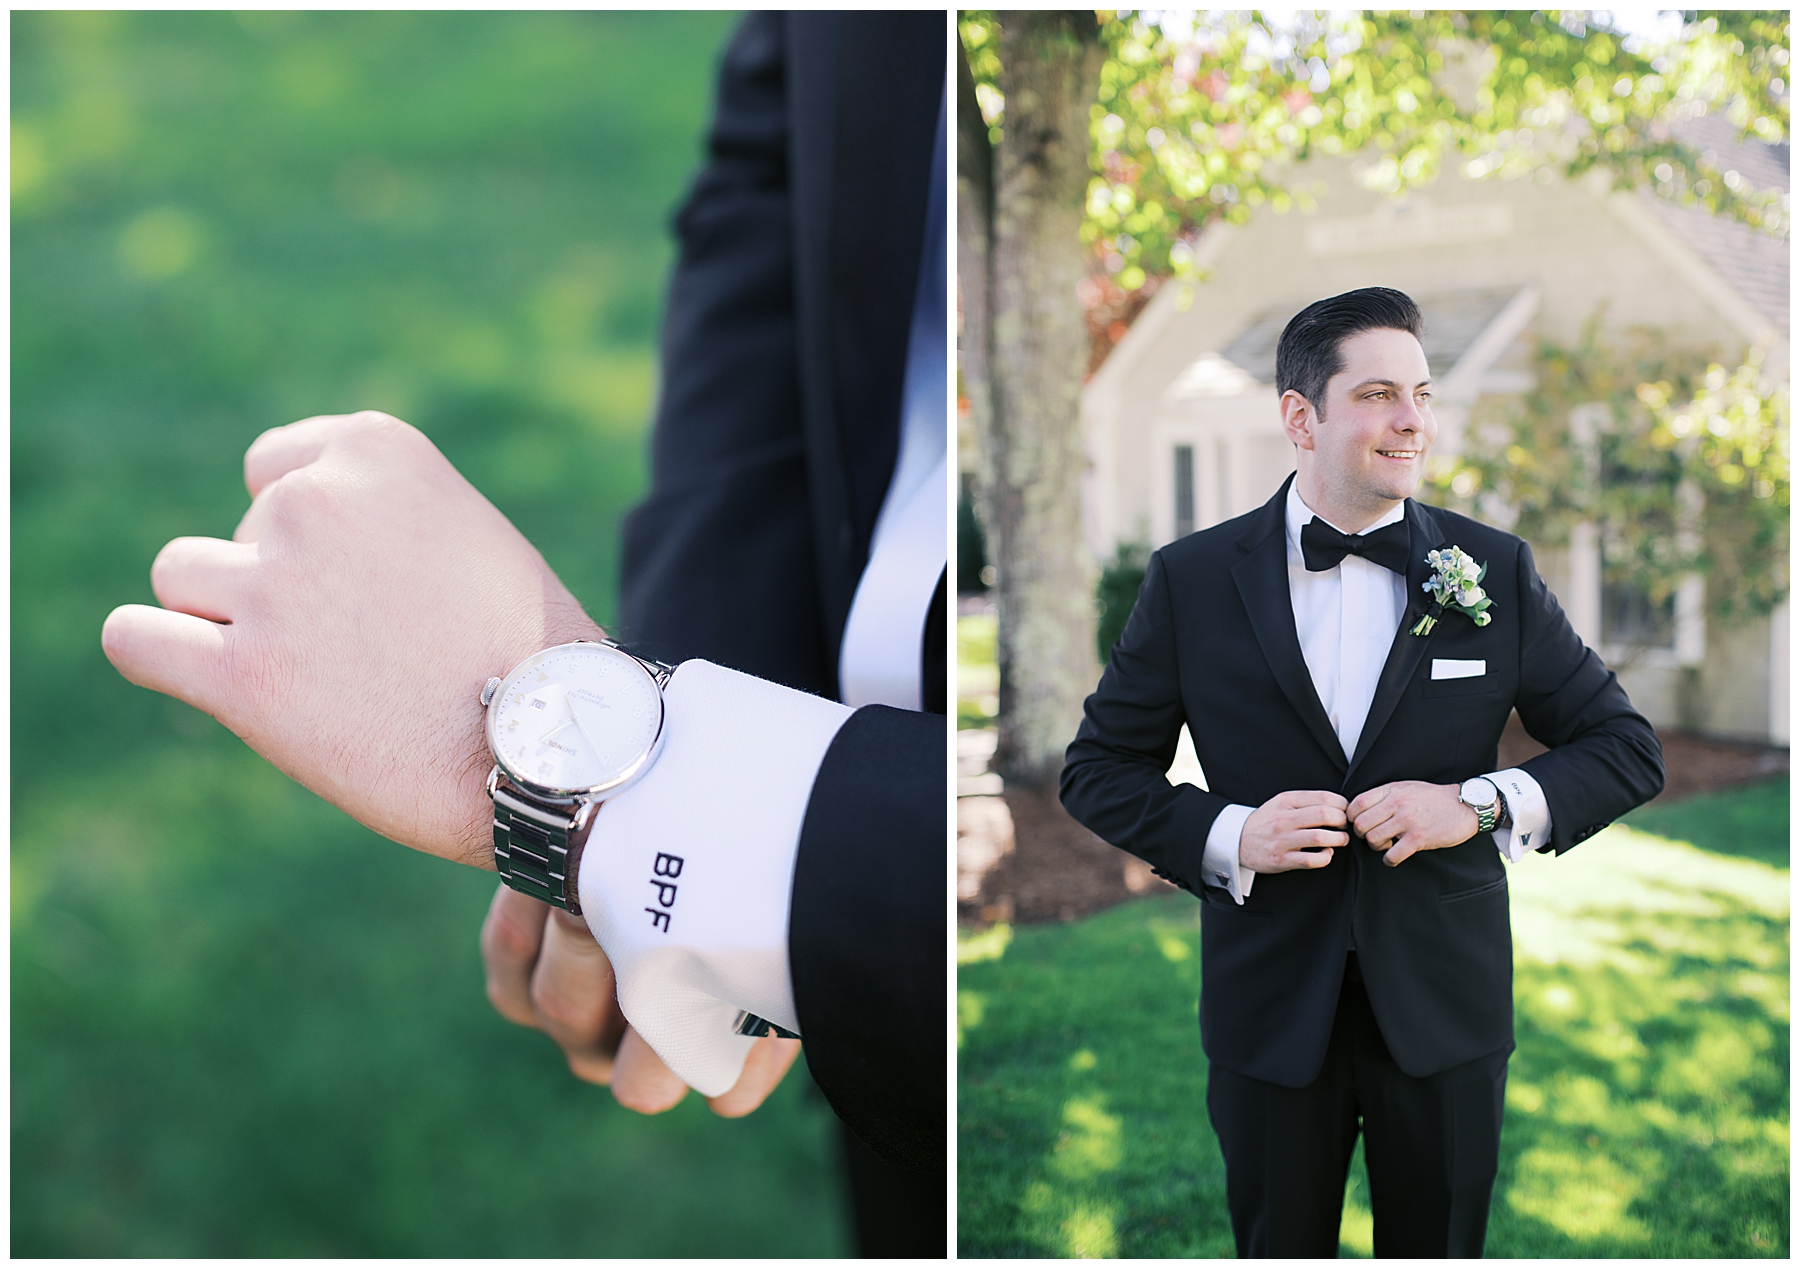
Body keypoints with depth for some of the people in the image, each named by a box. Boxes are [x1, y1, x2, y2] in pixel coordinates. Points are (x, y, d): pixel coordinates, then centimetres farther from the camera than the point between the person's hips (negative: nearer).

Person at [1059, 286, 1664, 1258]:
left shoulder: (1494, 570, -1)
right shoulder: (1192, 579, -4)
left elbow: (1628, 748, 2)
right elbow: (1099, 768, 1)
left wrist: (1484, 801, -15)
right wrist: (1226, 835, -16)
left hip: (1446, 1004, 1)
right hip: (1269, 1006, -1)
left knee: (1439, 1244, 17)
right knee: (1279, 1245, 16)